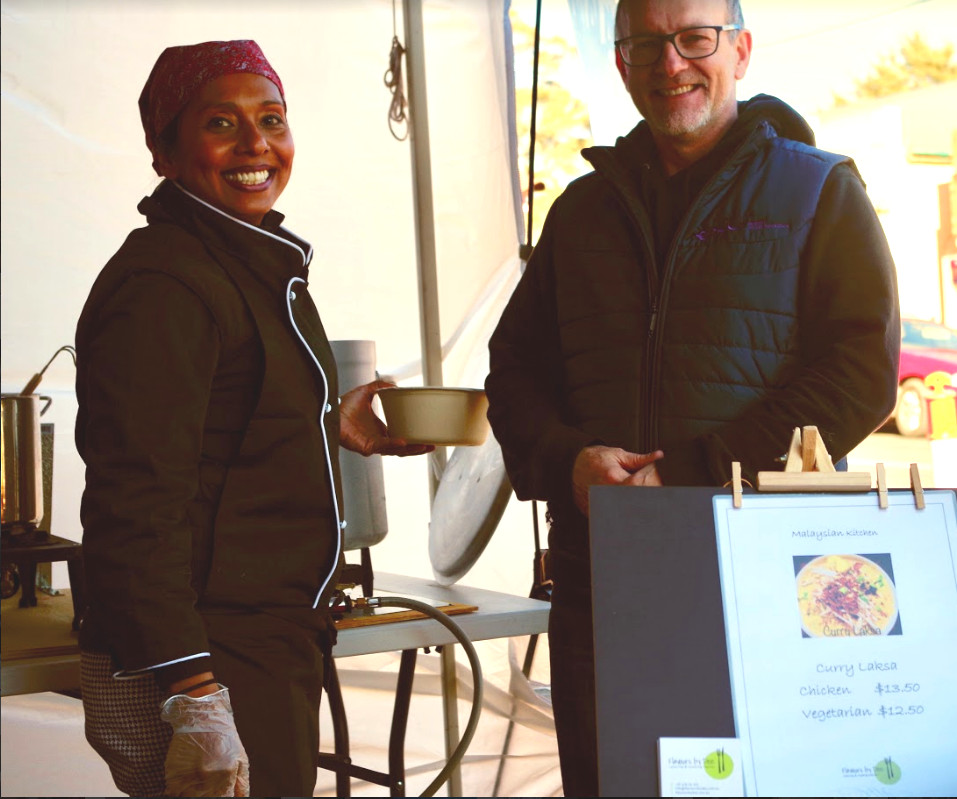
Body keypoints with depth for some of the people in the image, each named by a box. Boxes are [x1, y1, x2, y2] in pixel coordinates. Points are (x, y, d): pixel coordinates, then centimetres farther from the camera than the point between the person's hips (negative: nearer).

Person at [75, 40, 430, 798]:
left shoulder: (259, 264, 14)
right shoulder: (162, 286, -17)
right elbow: (135, 511, -23)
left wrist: (330, 428, 19)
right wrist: (196, 701, -26)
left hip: (274, 652, 9)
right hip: (207, 668, -9)